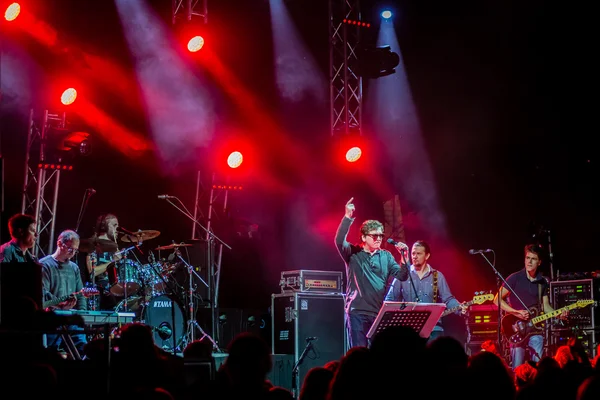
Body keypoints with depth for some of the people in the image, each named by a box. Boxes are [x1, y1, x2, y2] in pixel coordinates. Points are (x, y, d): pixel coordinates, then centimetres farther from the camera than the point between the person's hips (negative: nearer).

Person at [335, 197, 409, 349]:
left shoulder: (386, 256, 11)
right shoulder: (353, 253, 2)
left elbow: (402, 276, 5)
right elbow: (339, 241, -17)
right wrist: (348, 217, -26)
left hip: (379, 312, 3)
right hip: (357, 311, -3)